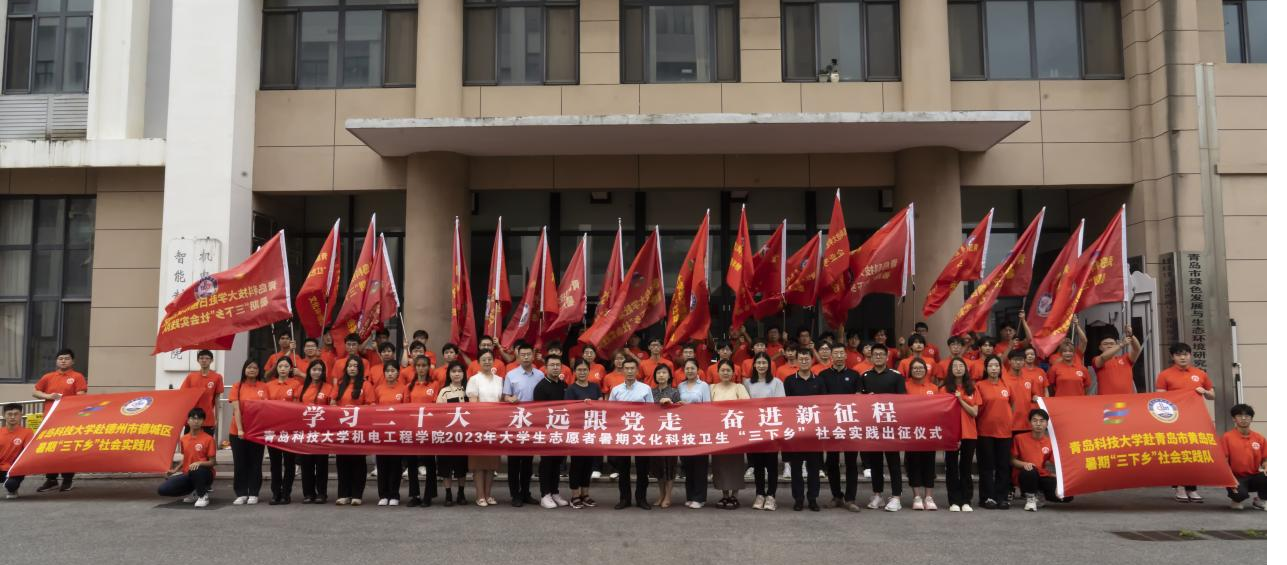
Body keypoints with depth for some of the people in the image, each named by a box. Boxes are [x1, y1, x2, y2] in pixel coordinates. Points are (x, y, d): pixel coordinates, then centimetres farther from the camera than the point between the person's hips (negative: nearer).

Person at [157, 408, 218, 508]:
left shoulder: (208, 439, -9)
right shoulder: (183, 439, 8)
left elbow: (212, 462, -10)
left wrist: (199, 463, -28)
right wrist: (175, 470, 8)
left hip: (203, 474, -5)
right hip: (187, 474, 5)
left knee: (196, 470, -41)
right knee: (162, 490, -12)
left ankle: (203, 496, -12)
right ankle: (193, 493, 10)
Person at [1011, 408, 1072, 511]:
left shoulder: (1051, 442, 2)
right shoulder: (1020, 438, -3)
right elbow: (1012, 460, 0)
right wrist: (1024, 464, -20)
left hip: (1044, 476, 3)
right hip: (1028, 476, -3)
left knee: (1067, 496, -21)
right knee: (1029, 471, -40)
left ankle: (1040, 495, 11)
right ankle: (1030, 498, -10)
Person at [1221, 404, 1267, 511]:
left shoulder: (1260, 438, 6)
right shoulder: (1227, 437, -6)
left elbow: (1264, 459, 10)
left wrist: (1265, 469, -13)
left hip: (1254, 477, 4)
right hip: (1236, 478, -4)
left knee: (1265, 477, -30)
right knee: (1240, 494, -35)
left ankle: (1261, 501, 3)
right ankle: (1236, 500, 8)